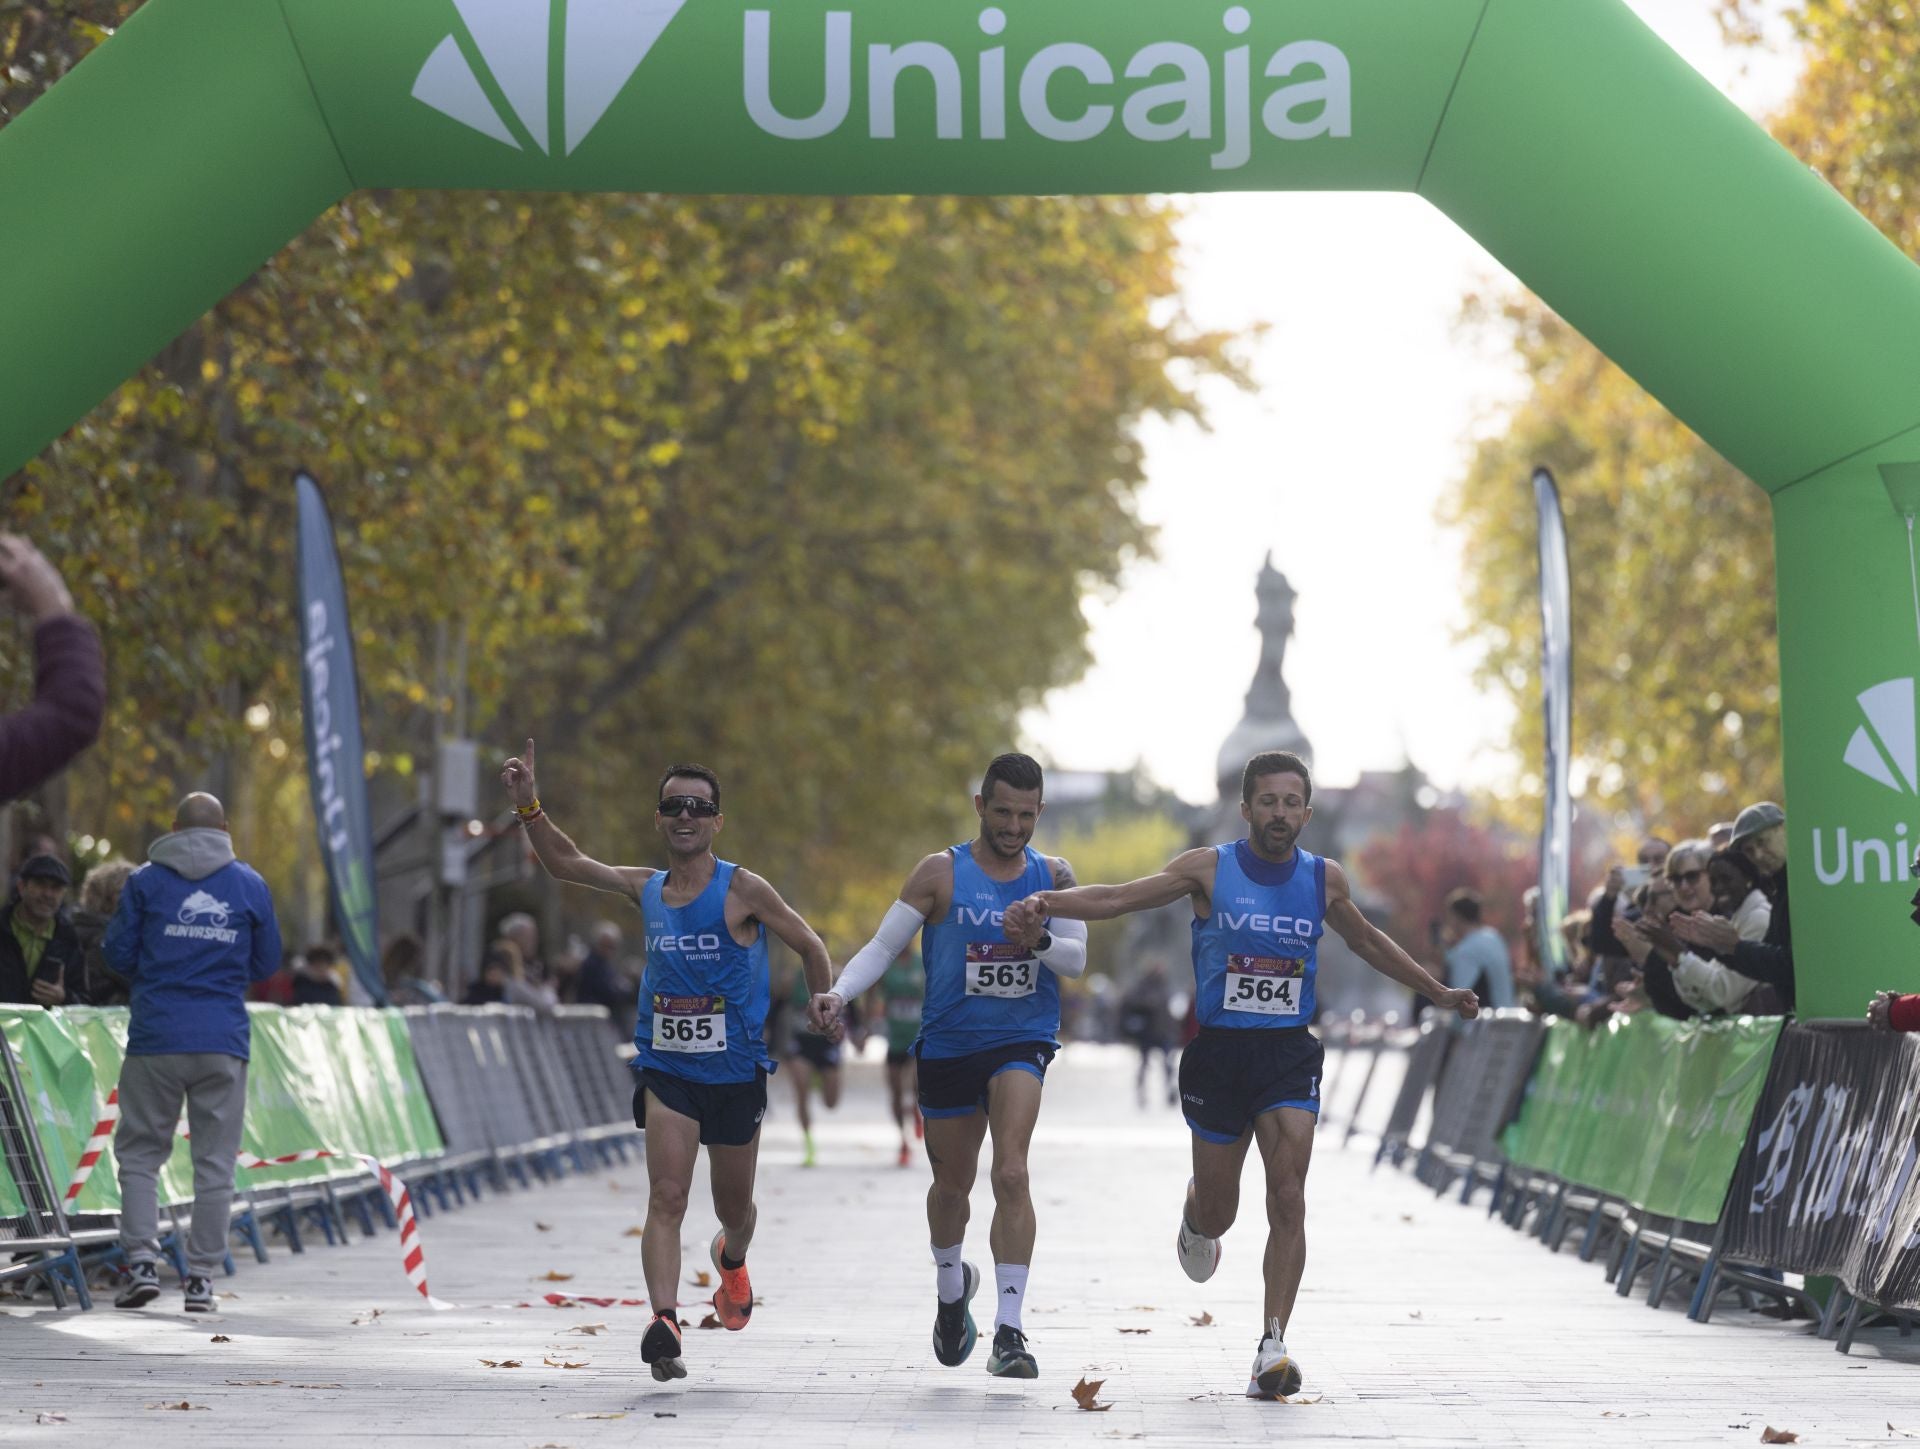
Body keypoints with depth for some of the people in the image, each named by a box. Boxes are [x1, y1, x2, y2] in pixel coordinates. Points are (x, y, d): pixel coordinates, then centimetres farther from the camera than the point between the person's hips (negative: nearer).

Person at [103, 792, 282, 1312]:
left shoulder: (146, 881, 2)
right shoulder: (250, 885, 6)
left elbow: (118, 954, 5)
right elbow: (267, 964, 12)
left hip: (156, 1037, -1)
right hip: (224, 1040, 1)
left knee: (140, 1153, 9)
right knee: (215, 1161, 6)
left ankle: (142, 1261, -3)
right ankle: (202, 1276, 4)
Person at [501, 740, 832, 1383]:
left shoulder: (742, 890, -8)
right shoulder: (646, 888, 5)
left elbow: (811, 948, 1)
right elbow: (567, 864, 14)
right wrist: (529, 806, 1)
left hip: (736, 1070, -1)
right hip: (666, 1069, 1)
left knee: (734, 1204, 15)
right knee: (666, 1197, -16)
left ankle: (731, 1260, 50)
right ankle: (664, 1322, -26)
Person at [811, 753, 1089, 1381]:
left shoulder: (1053, 876, 4)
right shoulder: (941, 873, -3)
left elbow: (1077, 958, -3)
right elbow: (883, 946, -4)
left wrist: (1041, 942, -25)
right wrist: (839, 994, -21)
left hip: (1021, 1043, -1)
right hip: (947, 1046, 1)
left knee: (1011, 1172, -21)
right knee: (952, 1182, 14)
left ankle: (1009, 1330, -23)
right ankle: (951, 1286, 45)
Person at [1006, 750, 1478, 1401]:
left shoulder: (1324, 879, 5)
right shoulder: (1210, 869, -4)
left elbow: (1367, 940, 22)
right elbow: (1118, 898, -7)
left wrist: (1437, 992, 28)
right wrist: (1046, 903, -23)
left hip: (1289, 1055, 1)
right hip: (1219, 1052, -1)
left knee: (1288, 1199, -15)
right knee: (1217, 1213, 9)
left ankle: (1272, 1346, -14)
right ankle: (1196, 1215, 48)